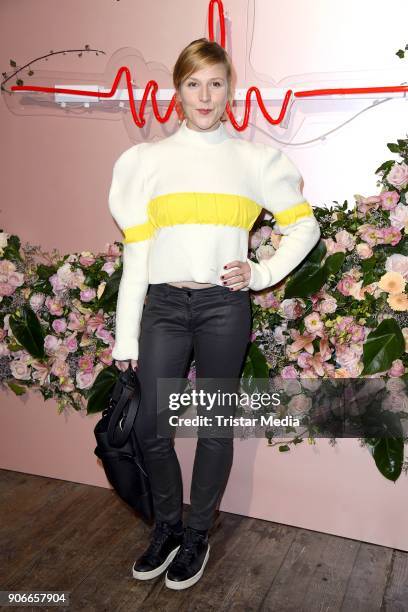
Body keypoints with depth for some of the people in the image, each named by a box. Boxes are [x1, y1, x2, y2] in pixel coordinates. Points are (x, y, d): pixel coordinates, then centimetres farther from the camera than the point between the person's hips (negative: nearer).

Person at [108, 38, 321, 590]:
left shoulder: (254, 159, 6)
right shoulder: (148, 160, 9)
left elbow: (304, 225, 11)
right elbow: (135, 254, 5)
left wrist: (262, 274, -4)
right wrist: (126, 336, 3)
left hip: (224, 305, -1)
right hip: (164, 304, 2)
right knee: (150, 426, 2)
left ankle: (198, 535, 28)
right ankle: (168, 527, 28)